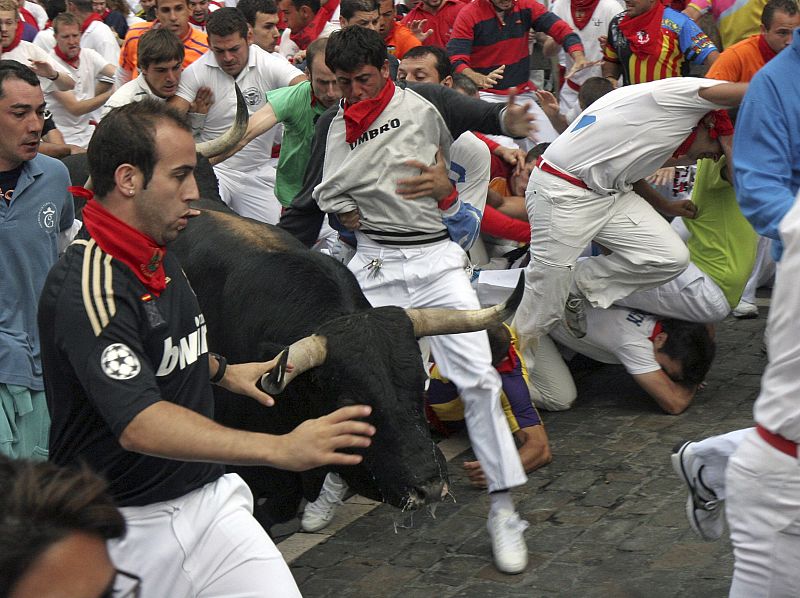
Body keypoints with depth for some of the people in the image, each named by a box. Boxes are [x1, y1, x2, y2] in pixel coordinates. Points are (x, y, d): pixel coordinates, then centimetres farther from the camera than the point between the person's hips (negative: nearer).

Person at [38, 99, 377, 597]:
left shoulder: (158, 255, 8)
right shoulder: (88, 286, -22)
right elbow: (139, 425, -35)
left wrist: (222, 371, 18)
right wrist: (281, 449, -42)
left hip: (206, 497, 7)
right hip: (129, 528, -7)